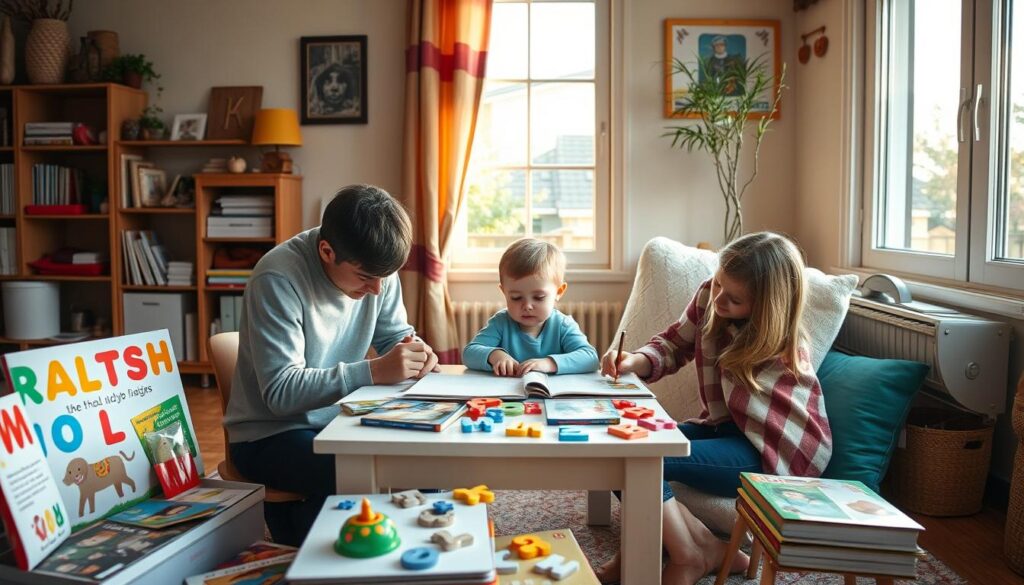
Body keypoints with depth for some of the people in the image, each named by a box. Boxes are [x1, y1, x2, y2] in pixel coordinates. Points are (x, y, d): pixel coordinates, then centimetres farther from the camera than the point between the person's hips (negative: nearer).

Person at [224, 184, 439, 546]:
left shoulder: (375, 267, -6)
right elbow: (280, 392, -28)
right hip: (270, 433, -6)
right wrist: (374, 372, -35)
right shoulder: (278, 279, -25)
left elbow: (394, 335, 9)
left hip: (338, 421, 6)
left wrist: (415, 352, -16)